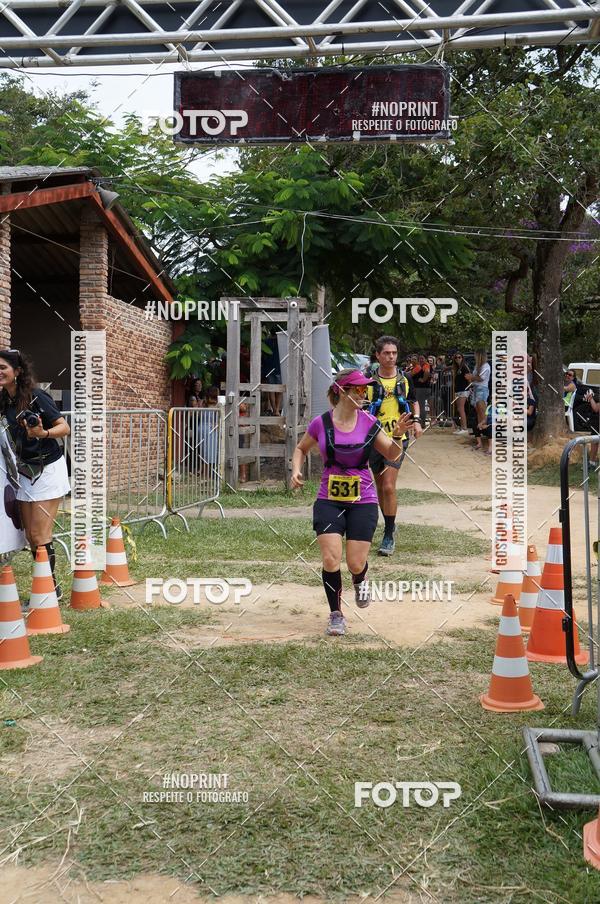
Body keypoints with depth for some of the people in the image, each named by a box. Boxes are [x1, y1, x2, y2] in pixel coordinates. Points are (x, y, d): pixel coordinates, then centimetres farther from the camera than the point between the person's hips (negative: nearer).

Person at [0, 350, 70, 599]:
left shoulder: (36, 397, -15)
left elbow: (65, 428, -15)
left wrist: (43, 433, -33)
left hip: (48, 470, -7)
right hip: (24, 472, 7)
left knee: (39, 535, -7)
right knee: (30, 535, 7)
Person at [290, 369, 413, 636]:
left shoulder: (369, 423, -2)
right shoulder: (321, 423, -3)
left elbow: (391, 455, 6)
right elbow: (301, 449, 14)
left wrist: (397, 436, -13)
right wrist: (296, 471, -3)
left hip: (363, 501, 0)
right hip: (328, 500, 0)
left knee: (355, 564, -1)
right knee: (330, 559, -9)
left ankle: (360, 580, 38)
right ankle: (336, 614, 12)